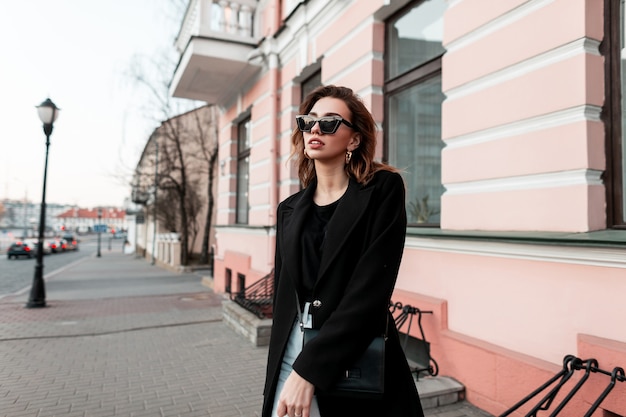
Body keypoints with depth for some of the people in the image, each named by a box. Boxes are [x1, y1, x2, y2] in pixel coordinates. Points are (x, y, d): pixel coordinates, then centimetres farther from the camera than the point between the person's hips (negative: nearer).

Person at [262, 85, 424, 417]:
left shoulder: (383, 190, -8)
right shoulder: (290, 209, 6)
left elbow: (372, 288, -17)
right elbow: (284, 297, 9)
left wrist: (309, 369, -19)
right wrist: (277, 374, 10)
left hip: (359, 371, -4)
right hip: (289, 362, 4)